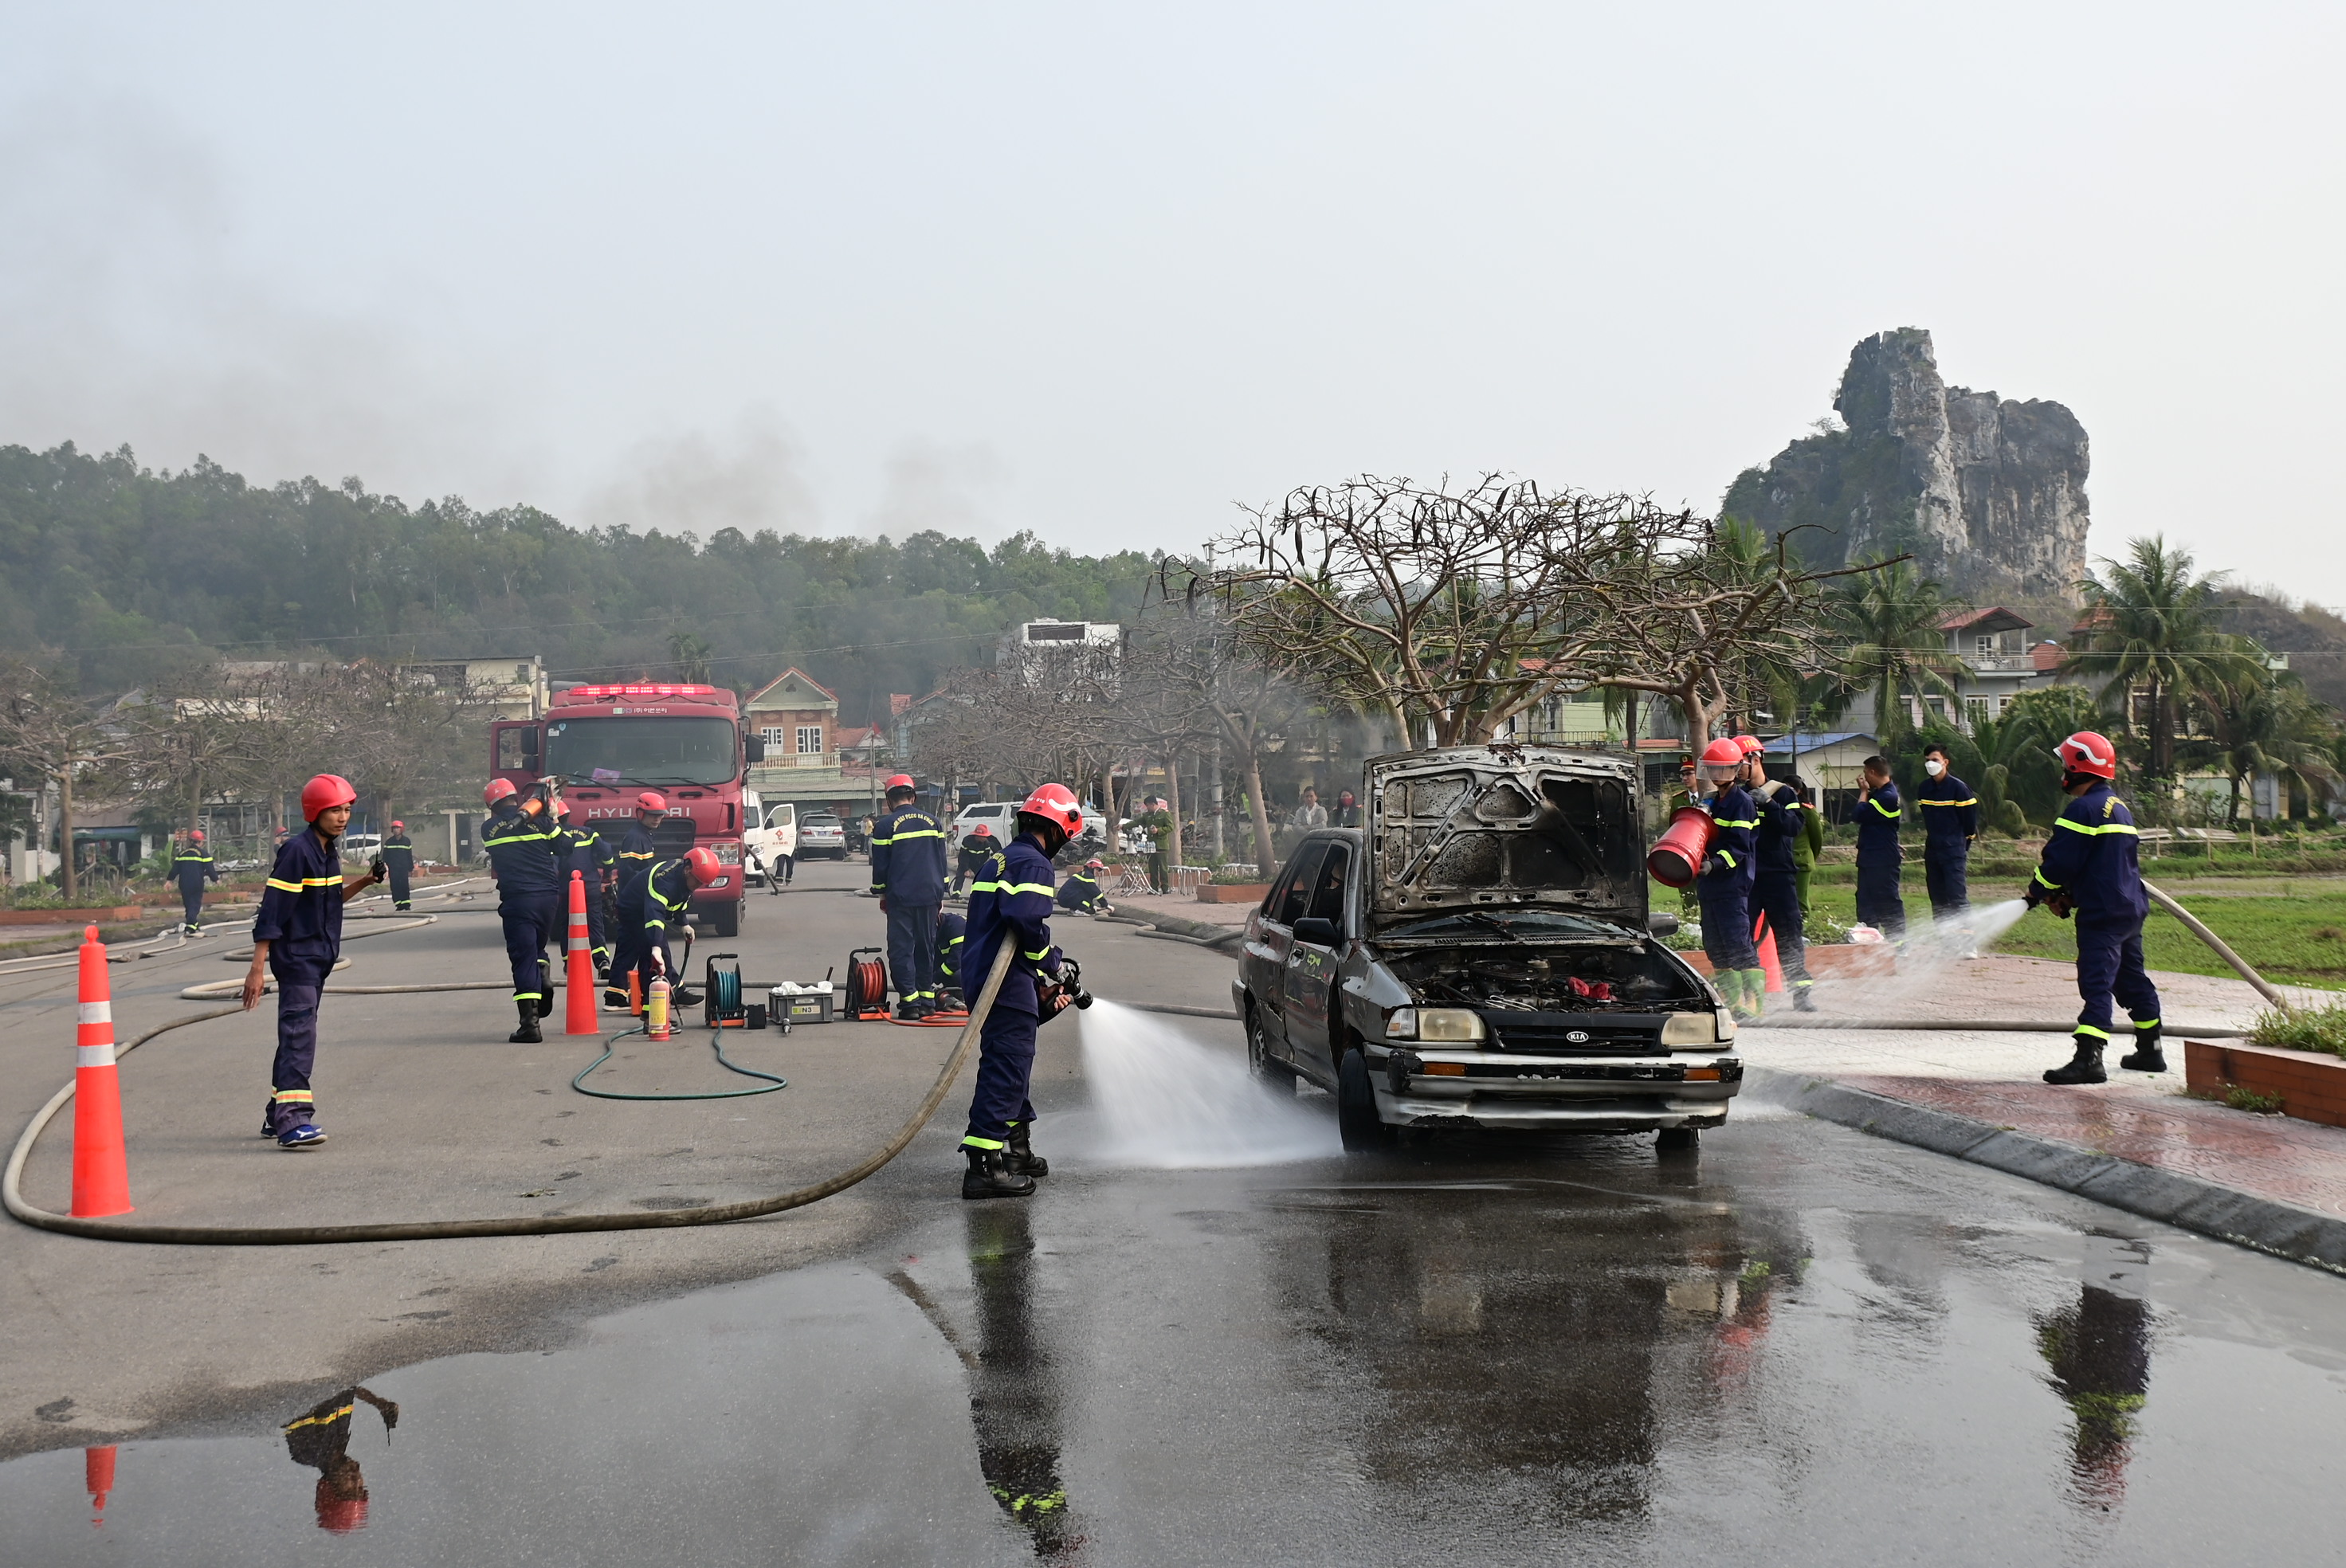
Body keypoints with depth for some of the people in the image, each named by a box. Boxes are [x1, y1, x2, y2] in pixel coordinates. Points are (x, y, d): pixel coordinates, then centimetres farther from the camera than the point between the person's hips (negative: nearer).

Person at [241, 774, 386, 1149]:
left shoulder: (329, 850, 11)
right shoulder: (297, 851, -16)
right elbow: (272, 910, -18)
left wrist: (364, 882, 4)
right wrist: (257, 968, -20)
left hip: (319, 958, 9)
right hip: (296, 956, -9)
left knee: (297, 1033, 14)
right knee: (299, 1032, -15)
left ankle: (277, 1115, 23)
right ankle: (293, 1119, -20)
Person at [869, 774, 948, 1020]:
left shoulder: (885, 826, -5)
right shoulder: (933, 822, 8)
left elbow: (880, 865, -2)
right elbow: (942, 861, 12)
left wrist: (882, 895, 12)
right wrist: (940, 894, 18)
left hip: (900, 898, -4)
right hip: (930, 896, 4)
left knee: (901, 949, 1)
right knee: (927, 948, 12)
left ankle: (909, 1001, -4)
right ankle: (927, 999, 14)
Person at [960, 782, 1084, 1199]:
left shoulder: (1004, 860, 23)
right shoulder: (1033, 863, -9)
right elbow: (1027, 921, -27)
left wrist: (1043, 988, 26)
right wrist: (1052, 963, -10)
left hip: (984, 979, 10)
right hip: (1007, 986, -10)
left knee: (1013, 1068, 21)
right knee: (1005, 1071, -8)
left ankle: (1016, 1151, 32)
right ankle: (984, 1165, -9)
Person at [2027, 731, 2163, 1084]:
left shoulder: (2083, 809, -15)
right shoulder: (2118, 807, 18)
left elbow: (2061, 861, -17)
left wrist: (2038, 892, 0)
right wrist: (2068, 896, 17)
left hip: (2101, 913, -10)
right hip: (2131, 908, 10)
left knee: (2096, 983, -14)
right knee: (2132, 979, 19)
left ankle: (2088, 1059, -21)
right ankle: (2150, 1050, 28)